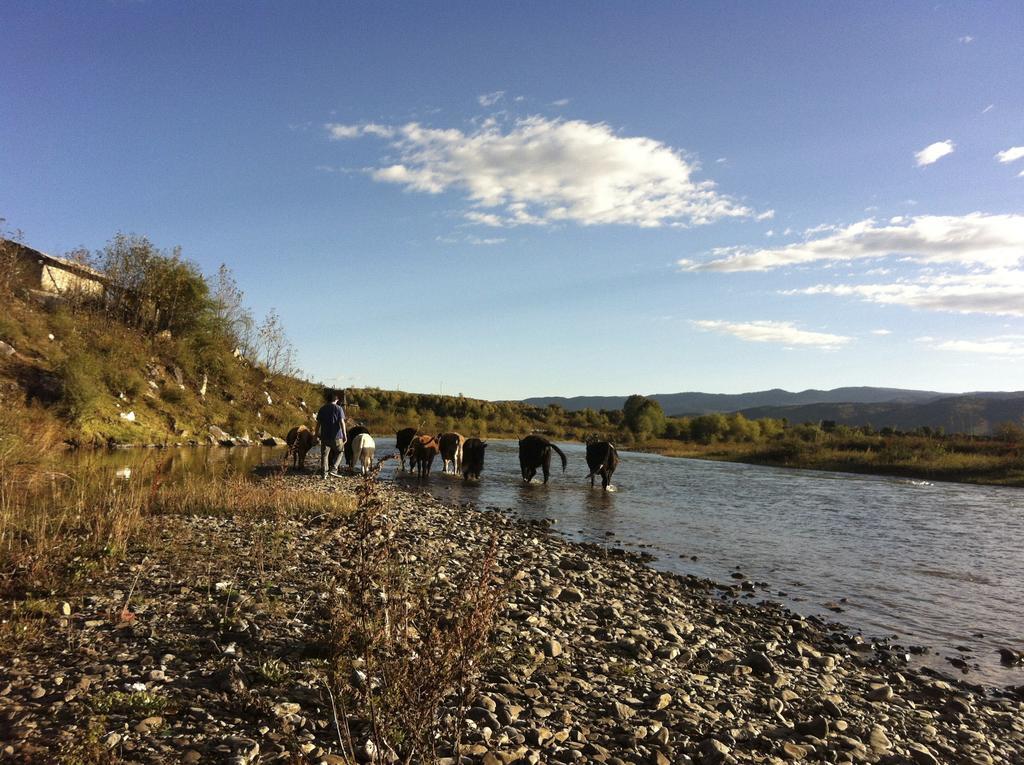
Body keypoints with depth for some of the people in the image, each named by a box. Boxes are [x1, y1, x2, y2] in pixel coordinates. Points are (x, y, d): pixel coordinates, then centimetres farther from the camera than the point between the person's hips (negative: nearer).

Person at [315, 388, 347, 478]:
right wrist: (344, 435, -11)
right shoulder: (338, 408, -4)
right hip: (336, 436, -3)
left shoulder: (322, 409, 7)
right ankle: (333, 469, 3)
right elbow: (342, 422, -11)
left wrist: (316, 434, 15)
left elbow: (318, 423, 8)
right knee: (339, 452, 15)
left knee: (324, 455, 6)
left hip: (325, 436, 3)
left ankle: (324, 473, 2)